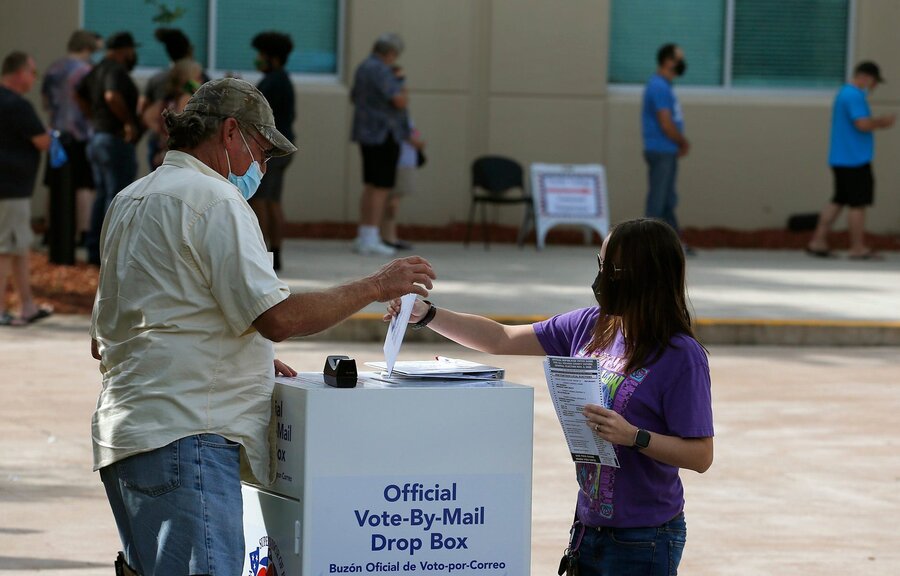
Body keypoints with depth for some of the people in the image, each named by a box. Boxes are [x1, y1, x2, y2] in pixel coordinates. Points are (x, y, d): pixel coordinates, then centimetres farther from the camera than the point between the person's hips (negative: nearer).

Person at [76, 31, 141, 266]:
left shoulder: (97, 70, 13)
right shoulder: (117, 71, -16)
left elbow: (78, 94, 19)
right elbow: (112, 96, -33)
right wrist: (129, 121, -23)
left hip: (97, 138, 10)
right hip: (116, 140, -10)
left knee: (102, 196, 16)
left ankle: (95, 251, 19)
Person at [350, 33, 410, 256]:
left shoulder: (363, 68, 14)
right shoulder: (381, 70, -17)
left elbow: (354, 97, 30)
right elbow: (400, 101, -24)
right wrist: (403, 94, -1)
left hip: (367, 134, 10)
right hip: (384, 134, -10)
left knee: (371, 185, 13)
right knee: (381, 187, -7)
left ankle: (363, 236, 15)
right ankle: (370, 239, -9)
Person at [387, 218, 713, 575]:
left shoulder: (682, 357, -17)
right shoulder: (589, 326, 2)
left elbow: (700, 456, -17)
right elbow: (503, 340, 10)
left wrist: (633, 436, -28)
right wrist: (426, 315, 3)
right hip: (589, 528, 7)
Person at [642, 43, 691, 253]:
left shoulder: (663, 86, 15)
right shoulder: (659, 88, -16)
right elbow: (666, 125, -20)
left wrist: (680, 144, 2)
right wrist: (683, 142, -5)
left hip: (667, 152, 10)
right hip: (661, 151, -10)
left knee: (668, 201, 13)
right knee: (658, 199, -6)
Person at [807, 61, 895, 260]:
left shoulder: (843, 93, 18)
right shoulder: (855, 96, -16)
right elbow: (863, 124, -24)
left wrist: (878, 122, 13)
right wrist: (882, 122, -8)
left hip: (840, 159, 10)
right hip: (855, 160, -10)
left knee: (838, 201, 12)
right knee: (858, 204, -4)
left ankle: (817, 242, 10)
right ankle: (858, 249, 0)